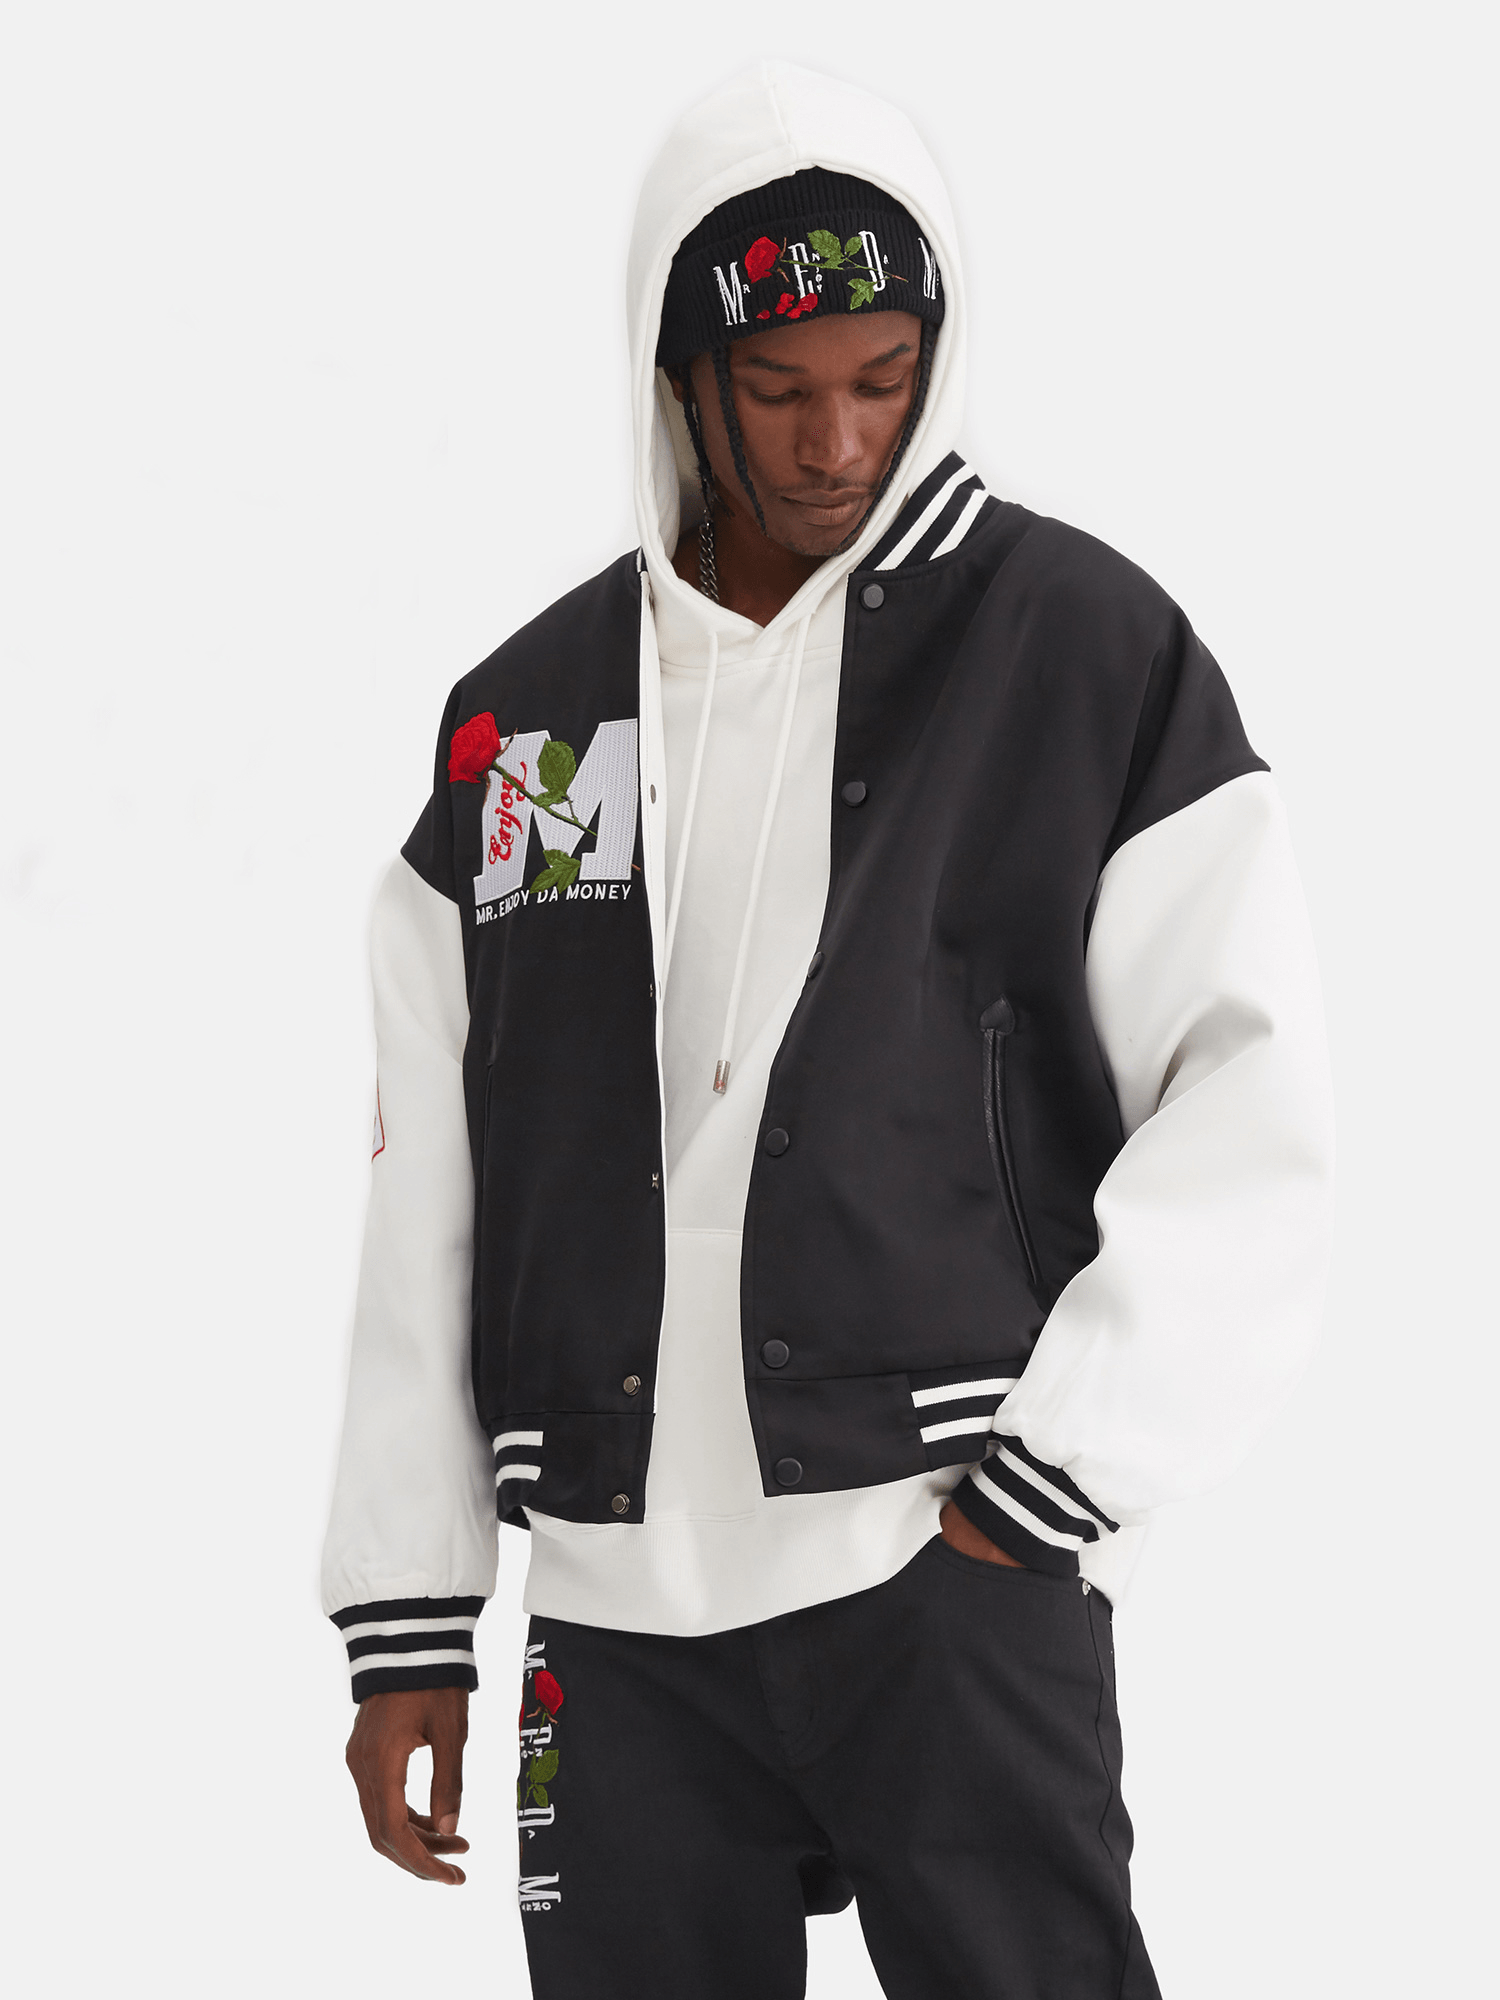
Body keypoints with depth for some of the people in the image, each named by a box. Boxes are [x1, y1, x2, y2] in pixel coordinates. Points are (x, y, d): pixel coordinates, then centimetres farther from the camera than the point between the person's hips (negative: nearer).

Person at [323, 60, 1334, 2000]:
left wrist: (1053, 1471, -9)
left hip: (951, 1566, -3)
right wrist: (406, 1616, 11)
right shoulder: (526, 715, 12)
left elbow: (1250, 1118, -1)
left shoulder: (1086, 647, 2)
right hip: (616, 1595, 4)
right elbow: (428, 1193, 14)